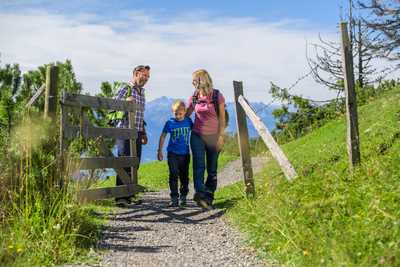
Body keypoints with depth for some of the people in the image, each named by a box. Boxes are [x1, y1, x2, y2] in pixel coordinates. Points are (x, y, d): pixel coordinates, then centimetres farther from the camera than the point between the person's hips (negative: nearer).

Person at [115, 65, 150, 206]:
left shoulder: (142, 92, 18)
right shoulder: (125, 89, -4)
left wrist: (143, 133, 20)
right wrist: (125, 102, -29)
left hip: (137, 134, 7)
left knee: (134, 164, 7)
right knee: (124, 164, -9)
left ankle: (129, 195, 14)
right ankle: (120, 197, -7)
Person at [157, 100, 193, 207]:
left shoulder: (188, 121, 0)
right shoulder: (170, 122, -4)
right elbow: (163, 136, 4)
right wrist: (159, 150, 4)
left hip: (185, 154, 2)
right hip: (172, 154, -1)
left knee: (184, 176, 8)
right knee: (173, 176, -2)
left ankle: (183, 197, 21)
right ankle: (174, 198, 4)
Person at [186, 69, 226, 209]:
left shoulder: (217, 96, -5)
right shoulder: (194, 97, 4)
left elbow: (222, 118, -4)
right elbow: (185, 114, 15)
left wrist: (220, 136, -9)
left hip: (213, 137, -1)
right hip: (197, 136, 2)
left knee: (212, 169, 3)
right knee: (199, 165, -14)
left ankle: (208, 197, 10)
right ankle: (199, 193, -24)